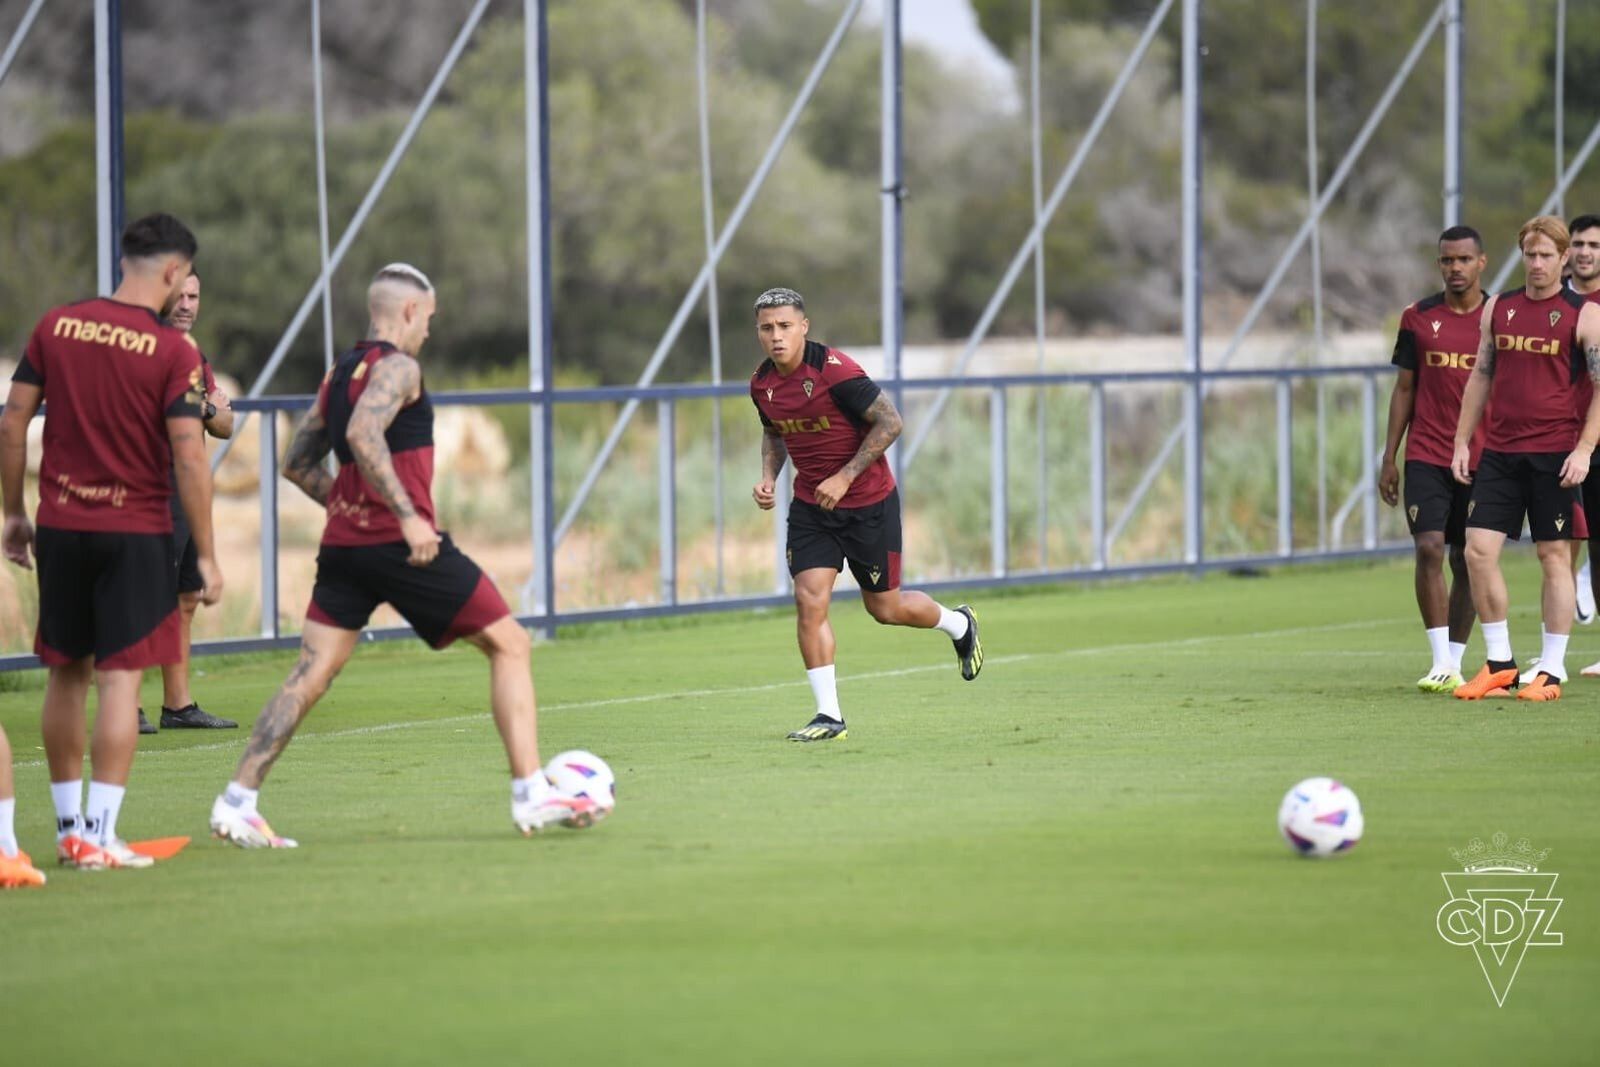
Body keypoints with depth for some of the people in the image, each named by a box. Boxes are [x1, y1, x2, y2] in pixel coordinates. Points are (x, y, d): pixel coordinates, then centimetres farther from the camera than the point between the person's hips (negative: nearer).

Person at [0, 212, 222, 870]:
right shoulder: (172, 351, -10)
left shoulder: (57, 327, 3)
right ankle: (99, 835, -5)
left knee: (66, 674, 14)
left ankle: (68, 826, 20)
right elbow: (189, 457, -12)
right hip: (135, 530, -4)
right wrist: (206, 556, -6)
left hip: (60, 525, 4)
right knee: (120, 679, -2)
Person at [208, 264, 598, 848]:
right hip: (401, 545, -8)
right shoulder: (398, 366, -7)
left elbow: (297, 464, 21)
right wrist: (407, 515, -26)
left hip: (343, 544, 8)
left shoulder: (339, 374, 18)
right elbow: (362, 434, -25)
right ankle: (531, 794, -1)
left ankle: (237, 800, -8)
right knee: (510, 645, 3)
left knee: (310, 676, 3)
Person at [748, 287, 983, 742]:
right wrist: (768, 478, 0)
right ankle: (829, 716, -5)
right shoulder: (761, 384, -2)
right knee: (809, 602, -11)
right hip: (810, 506, 5)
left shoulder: (835, 371, -22)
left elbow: (889, 422, -20)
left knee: (885, 608, 8)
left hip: (869, 504, -5)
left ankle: (959, 625, 40)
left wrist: (845, 476, -22)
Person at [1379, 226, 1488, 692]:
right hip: (1426, 456, 0)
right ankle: (1440, 664, -14)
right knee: (1429, 549, -14)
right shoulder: (1418, 318, 5)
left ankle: (1454, 664, 15)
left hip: (1483, 458, 0)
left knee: (1467, 562, 5)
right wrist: (1388, 458, 6)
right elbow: (1404, 390, 9)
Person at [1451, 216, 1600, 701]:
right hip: (1499, 452, 4)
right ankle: (1500, 663, 7)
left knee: (1554, 555, 0)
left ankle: (1551, 671, 7)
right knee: (1478, 550, -4)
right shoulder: (1498, 308, 11)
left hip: (1554, 455, -4)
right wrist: (1462, 442, 12)